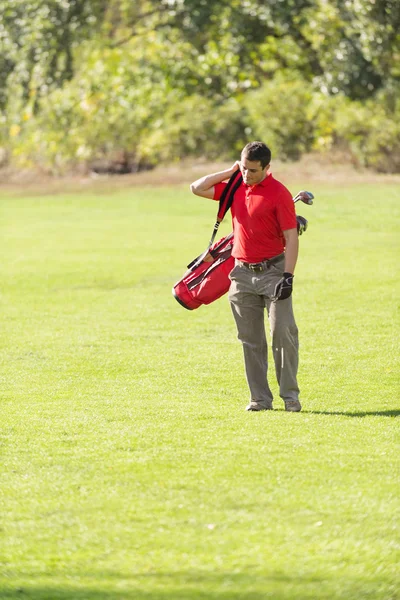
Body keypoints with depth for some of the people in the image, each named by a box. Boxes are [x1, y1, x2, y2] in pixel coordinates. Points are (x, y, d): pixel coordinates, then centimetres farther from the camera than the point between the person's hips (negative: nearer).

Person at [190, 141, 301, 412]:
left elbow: (291, 238, -11)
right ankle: (260, 398, 10)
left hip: (273, 270, -5)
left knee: (283, 333, -9)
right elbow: (197, 188, 12)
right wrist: (230, 172, 5)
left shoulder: (279, 193, -10)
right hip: (242, 274, 5)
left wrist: (288, 276, -18)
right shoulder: (236, 187, 8)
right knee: (251, 339, 5)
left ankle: (290, 395, 0)